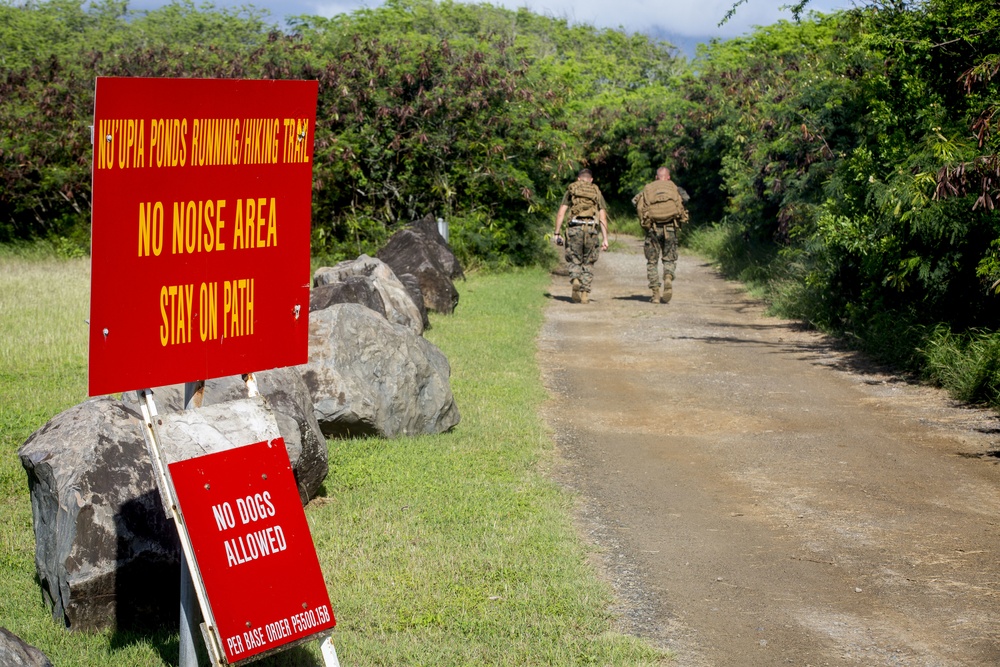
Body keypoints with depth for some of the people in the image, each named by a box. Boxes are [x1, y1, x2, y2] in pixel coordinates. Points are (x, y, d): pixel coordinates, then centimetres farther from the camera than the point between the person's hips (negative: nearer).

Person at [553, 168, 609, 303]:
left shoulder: (571, 190, 14)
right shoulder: (597, 192, 16)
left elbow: (560, 213, 5)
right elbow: (603, 218, 7)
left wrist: (557, 234, 7)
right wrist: (605, 239, 5)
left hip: (574, 228, -1)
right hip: (591, 229, 1)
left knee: (575, 261, 10)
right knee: (588, 263, 12)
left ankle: (575, 280, -20)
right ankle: (585, 294, 7)